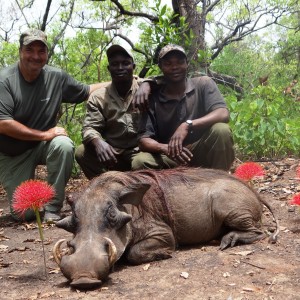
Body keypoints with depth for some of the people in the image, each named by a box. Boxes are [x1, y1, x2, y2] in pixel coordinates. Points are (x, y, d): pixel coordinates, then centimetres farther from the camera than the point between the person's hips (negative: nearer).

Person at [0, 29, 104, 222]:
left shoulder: (57, 77, -8)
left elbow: (87, 91, 7)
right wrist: (45, 135, -22)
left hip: (41, 146, 2)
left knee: (64, 145, -33)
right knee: (23, 213, -8)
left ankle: (52, 208, -16)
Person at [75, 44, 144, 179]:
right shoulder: (98, 97, 2)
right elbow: (89, 127, -6)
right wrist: (98, 142, -31)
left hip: (139, 151, -2)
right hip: (112, 152, 3)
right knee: (81, 153, -21)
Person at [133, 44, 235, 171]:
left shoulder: (203, 84, -2)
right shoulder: (153, 98, -1)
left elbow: (223, 114, -18)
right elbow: (144, 140, -8)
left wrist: (188, 125, -32)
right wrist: (166, 148, -31)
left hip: (203, 153, 0)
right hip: (171, 158, 1)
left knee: (221, 130, -29)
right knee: (140, 161, -27)